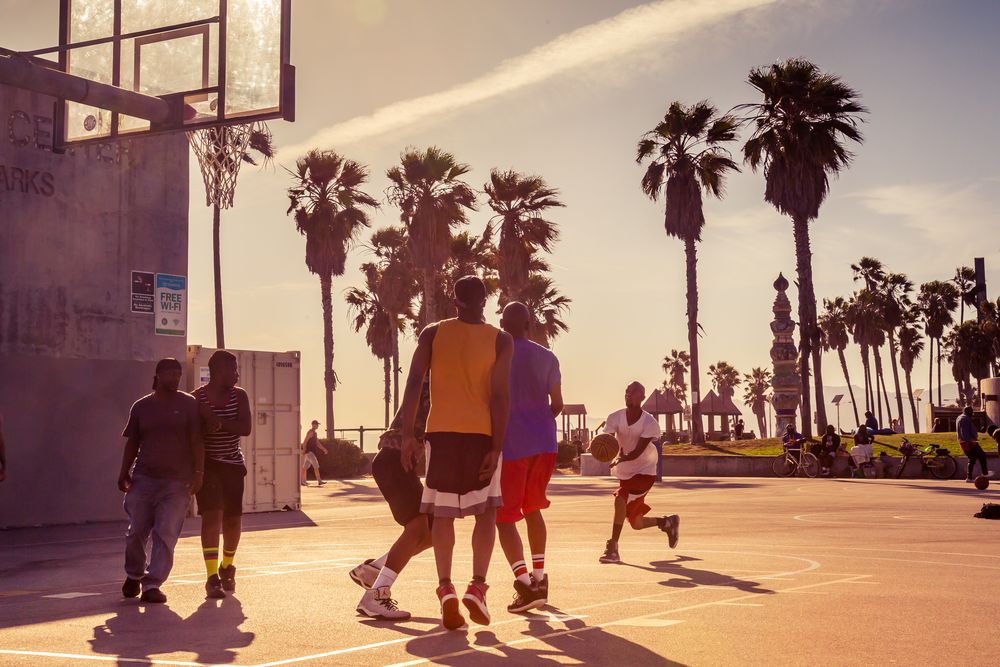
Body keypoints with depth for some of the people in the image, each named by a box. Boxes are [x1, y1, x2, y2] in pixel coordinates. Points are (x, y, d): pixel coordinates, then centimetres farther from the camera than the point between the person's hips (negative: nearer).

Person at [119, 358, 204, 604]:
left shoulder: (188, 404, 3)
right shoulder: (141, 406, 10)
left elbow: (196, 441, 1)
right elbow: (132, 443, 14)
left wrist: (198, 472, -7)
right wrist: (124, 473, 6)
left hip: (177, 482, -2)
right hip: (143, 478, 2)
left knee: (166, 534, -5)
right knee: (136, 531, 6)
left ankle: (152, 584, 0)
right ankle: (133, 575, 29)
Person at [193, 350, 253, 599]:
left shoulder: (239, 396, 2)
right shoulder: (196, 398, -4)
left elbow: (246, 428, -9)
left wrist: (217, 422, -20)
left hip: (232, 464, 3)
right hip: (206, 464, -3)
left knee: (233, 518, 5)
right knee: (212, 514, -16)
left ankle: (227, 567, 31)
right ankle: (212, 577, -16)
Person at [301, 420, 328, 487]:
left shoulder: (314, 433, 19)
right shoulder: (310, 432, -12)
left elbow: (318, 443, 23)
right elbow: (305, 442, -18)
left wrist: (324, 449, 14)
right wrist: (304, 451, -23)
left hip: (312, 452, 10)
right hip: (309, 452, -10)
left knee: (305, 467, 11)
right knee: (316, 466, -12)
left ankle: (303, 481, 14)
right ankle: (319, 481, -15)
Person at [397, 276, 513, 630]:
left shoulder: (432, 333, 4)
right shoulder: (500, 341, 0)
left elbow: (413, 383, -5)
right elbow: (500, 396, -7)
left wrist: (407, 434, -3)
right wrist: (496, 448, -7)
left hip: (441, 432, 1)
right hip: (481, 433, -1)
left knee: (443, 514, 8)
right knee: (486, 512, 10)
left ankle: (445, 588, -5)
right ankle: (477, 586, -5)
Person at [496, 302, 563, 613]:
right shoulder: (547, 358, 8)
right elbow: (557, 404, 10)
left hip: (510, 444, -4)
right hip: (544, 443, 4)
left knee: (504, 516, 0)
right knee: (532, 509, 22)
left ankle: (524, 583, -15)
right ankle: (539, 577, 21)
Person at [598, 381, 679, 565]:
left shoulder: (650, 423, -18)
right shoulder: (615, 418, -8)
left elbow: (638, 452, -28)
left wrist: (622, 459, -48)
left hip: (644, 471, -5)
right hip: (624, 473, 5)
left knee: (620, 498, -29)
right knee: (636, 523, 11)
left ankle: (612, 548, -23)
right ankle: (668, 522, 41)